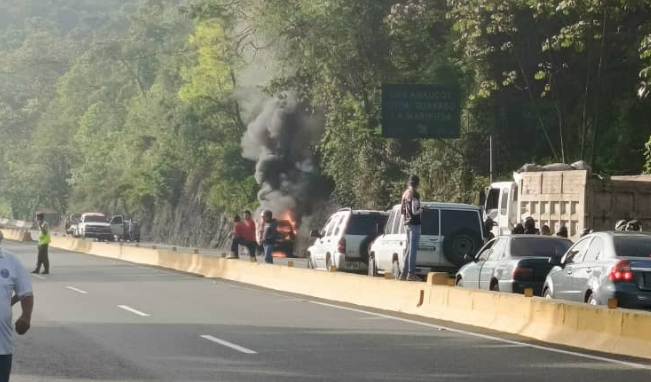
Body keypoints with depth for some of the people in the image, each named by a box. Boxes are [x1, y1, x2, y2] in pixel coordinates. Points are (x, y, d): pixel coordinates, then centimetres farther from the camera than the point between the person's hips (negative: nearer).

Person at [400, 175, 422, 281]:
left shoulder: (405, 193, 14)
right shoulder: (415, 194, -13)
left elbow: (403, 210, 18)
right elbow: (414, 211, -18)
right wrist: (422, 209, -1)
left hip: (407, 223, 9)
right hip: (414, 223, -9)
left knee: (409, 249, 14)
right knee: (413, 249, -8)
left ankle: (404, 273, 14)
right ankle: (411, 273, -10)